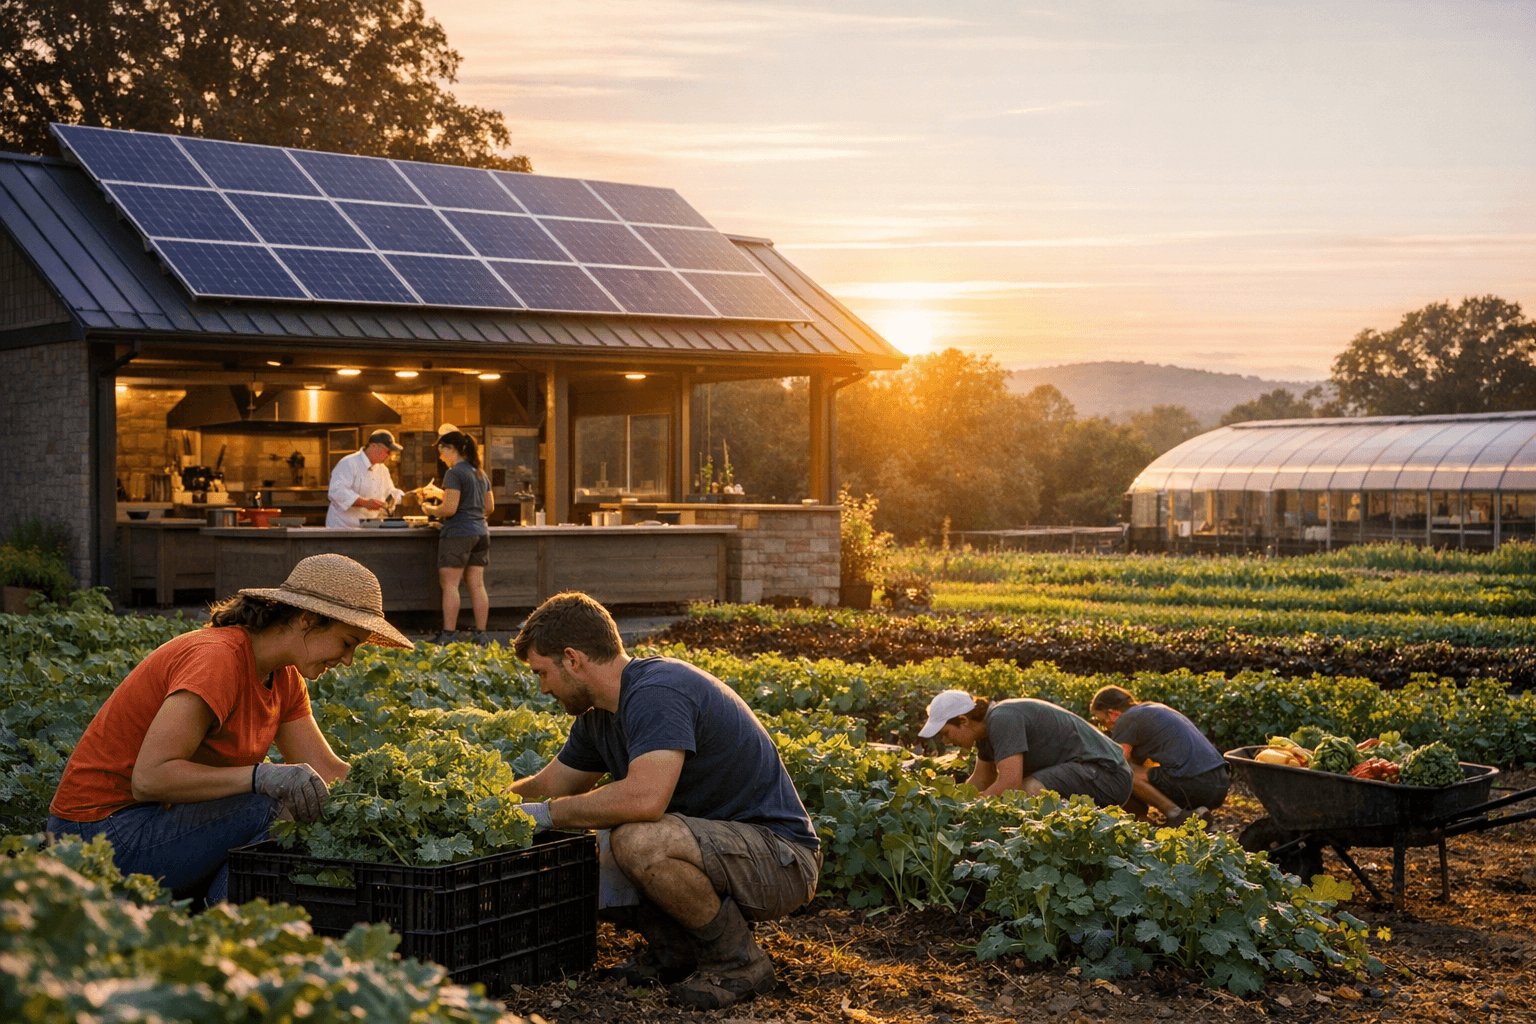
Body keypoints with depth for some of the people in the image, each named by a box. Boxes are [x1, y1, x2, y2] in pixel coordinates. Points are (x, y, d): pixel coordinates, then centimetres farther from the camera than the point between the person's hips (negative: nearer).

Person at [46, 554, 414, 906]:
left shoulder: (284, 677, 4)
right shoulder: (218, 659, -24)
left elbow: (325, 772, 2)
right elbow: (149, 778, -30)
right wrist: (261, 776, -38)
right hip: (106, 826, -9)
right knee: (269, 809, -25)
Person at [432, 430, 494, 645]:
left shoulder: (454, 473, -11)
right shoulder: (481, 473, 14)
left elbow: (450, 508, -17)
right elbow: (490, 507, 18)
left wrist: (432, 513, 0)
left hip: (458, 533, -8)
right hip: (480, 532, 8)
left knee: (450, 584, -4)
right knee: (477, 584, 7)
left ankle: (448, 634, -5)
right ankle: (480, 634, 6)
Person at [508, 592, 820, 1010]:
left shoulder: (658, 692, -23)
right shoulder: (598, 716, 7)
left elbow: (645, 798, -37)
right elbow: (548, 785, 23)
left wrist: (548, 813, -23)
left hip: (781, 856, -9)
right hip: (720, 842, 9)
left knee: (638, 841, -33)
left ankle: (740, 962, -11)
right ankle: (672, 949, 13)